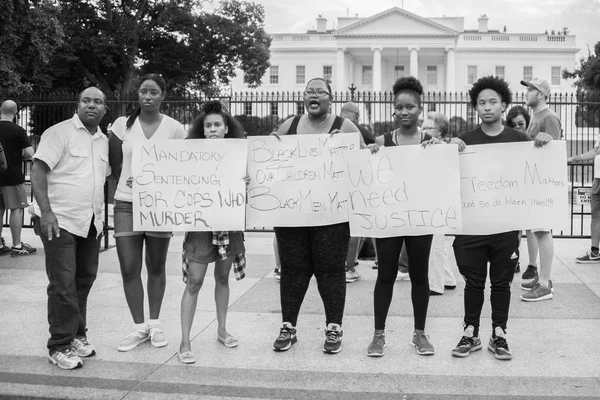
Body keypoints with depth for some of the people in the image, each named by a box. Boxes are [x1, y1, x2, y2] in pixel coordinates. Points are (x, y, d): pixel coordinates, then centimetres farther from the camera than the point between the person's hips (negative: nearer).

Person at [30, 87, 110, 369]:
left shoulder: (104, 141, 13)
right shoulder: (59, 133, -7)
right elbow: (38, 172, -13)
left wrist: (106, 214, 15)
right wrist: (45, 211, -21)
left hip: (91, 223, 7)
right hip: (60, 220, -7)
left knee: (84, 280, 13)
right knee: (63, 284, -5)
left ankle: (77, 335, 28)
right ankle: (60, 346, 6)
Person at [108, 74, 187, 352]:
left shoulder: (175, 128, 0)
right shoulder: (123, 124, 3)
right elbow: (115, 164, 9)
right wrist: (130, 180, -5)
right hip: (126, 204, 1)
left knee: (156, 268, 9)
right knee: (129, 269, 0)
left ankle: (154, 324, 24)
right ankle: (139, 327, 14)